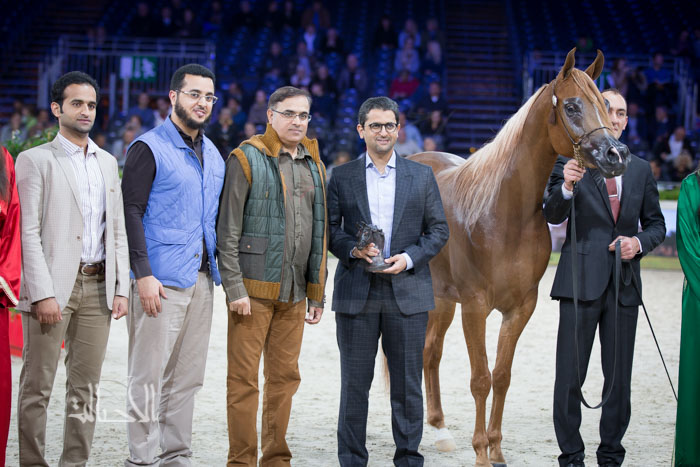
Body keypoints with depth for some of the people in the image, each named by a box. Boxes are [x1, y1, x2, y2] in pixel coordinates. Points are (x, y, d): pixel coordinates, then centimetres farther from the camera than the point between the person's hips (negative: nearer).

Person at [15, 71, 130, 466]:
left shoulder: (108, 162, 17)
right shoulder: (36, 160, 0)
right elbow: (29, 233, -7)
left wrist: (121, 289, 7)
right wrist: (42, 294, -15)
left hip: (98, 286, 5)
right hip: (52, 286, -5)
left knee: (86, 387, 6)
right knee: (38, 386, -2)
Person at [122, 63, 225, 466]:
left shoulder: (213, 154, 17)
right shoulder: (149, 148, -5)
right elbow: (131, 212, -11)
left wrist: (218, 268, 12)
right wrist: (144, 274, -18)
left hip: (201, 279, 7)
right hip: (161, 281, -7)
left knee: (188, 377, 10)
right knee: (149, 376, -6)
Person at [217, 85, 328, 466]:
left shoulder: (314, 165, 14)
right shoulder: (247, 158, -4)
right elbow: (228, 228, -8)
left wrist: (317, 292, 15)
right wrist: (234, 288, -14)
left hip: (294, 291, 6)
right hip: (254, 288, -6)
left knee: (285, 377, 10)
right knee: (244, 378, -3)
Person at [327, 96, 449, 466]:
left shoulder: (422, 175, 8)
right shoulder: (341, 177, 7)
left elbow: (439, 230, 6)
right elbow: (329, 228, 5)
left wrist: (408, 257, -9)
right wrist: (353, 249, -14)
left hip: (408, 292, 0)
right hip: (356, 293, 0)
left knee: (408, 383, 4)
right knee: (354, 383, 4)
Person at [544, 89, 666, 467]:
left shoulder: (640, 169, 11)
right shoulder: (570, 163, -1)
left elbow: (656, 223, 15)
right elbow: (553, 216, -13)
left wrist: (639, 243, -6)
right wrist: (566, 187, -33)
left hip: (624, 284, 3)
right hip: (581, 281, -3)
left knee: (619, 376, 8)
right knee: (570, 375, 0)